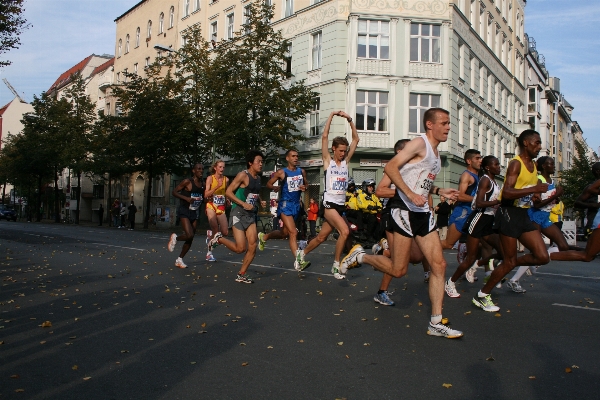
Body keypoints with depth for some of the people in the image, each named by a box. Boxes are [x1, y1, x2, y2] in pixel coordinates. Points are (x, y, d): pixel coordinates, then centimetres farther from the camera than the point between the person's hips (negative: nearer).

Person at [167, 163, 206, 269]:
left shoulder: (203, 184, 7)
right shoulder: (187, 182, -11)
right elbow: (174, 192, -10)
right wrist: (186, 198, -22)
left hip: (195, 213, 7)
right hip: (184, 211, -7)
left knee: (190, 239, 7)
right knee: (189, 235, -21)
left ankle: (179, 260, 21)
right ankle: (175, 238, 13)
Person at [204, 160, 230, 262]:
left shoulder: (226, 179, 5)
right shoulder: (210, 178, -5)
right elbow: (206, 195, -11)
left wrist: (227, 200, 3)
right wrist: (217, 186, -21)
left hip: (221, 207, 4)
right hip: (211, 206, -4)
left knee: (225, 233, -3)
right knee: (216, 231, -9)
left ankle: (210, 234, 28)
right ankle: (209, 253, 8)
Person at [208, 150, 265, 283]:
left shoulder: (258, 178, 12)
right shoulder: (243, 175, -11)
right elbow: (228, 192, -14)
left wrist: (260, 202, 10)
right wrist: (243, 204, -21)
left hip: (251, 215, 7)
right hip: (238, 214, -7)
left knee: (252, 246, -2)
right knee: (240, 248, -10)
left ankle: (241, 275, 11)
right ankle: (218, 239, 16)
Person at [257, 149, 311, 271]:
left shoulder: (302, 172, 6)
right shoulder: (281, 172, -7)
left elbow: (306, 184, 19)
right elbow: (268, 184, 1)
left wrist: (304, 188, -4)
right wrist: (274, 188, -20)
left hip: (296, 205, 6)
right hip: (285, 205, -6)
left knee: (284, 233, 17)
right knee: (293, 232, -17)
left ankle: (264, 236, 42)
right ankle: (298, 261, -18)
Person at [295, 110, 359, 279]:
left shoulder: (345, 161, 10)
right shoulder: (328, 160, -1)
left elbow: (356, 139, 8)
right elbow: (324, 136, -10)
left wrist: (349, 119, 2)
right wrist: (332, 116, -7)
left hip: (341, 205, 6)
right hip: (329, 203, -5)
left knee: (321, 237, 11)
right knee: (344, 231, -21)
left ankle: (302, 253, 34)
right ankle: (336, 265, -7)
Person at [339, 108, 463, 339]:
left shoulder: (435, 151, 20)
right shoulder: (420, 143, -8)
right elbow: (390, 168, -19)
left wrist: (440, 191, 15)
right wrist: (411, 195, -25)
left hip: (424, 214, 9)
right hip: (405, 212, -9)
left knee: (439, 265, 1)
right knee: (398, 270, -4)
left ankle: (436, 324, 7)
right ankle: (360, 256, 20)